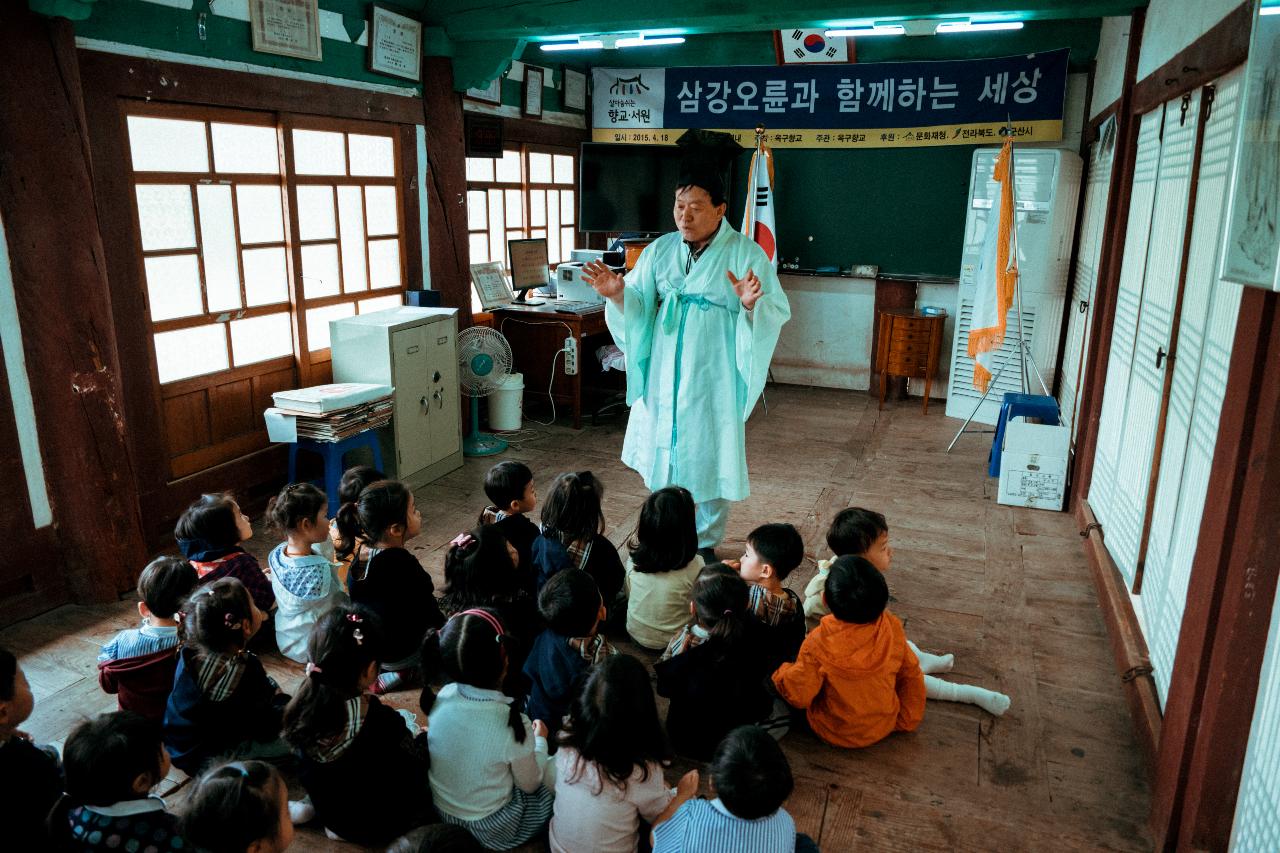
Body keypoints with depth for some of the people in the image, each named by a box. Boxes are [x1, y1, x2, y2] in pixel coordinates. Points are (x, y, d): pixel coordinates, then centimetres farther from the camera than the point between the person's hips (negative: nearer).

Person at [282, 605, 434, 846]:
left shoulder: (303, 705, -19)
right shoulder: (380, 721, -36)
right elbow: (420, 757, -17)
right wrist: (418, 735, 5)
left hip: (328, 814, 6)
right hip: (376, 828, -6)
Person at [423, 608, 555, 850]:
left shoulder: (442, 696, -15)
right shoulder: (512, 722, -29)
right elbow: (530, 784, -11)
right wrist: (540, 740, 5)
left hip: (441, 812, 5)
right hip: (491, 828, -5)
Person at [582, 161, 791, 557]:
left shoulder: (746, 254, -8)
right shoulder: (659, 250, 3)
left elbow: (777, 312, -13)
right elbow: (637, 308, 3)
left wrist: (752, 304, -34)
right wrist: (617, 295, -18)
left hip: (713, 381, -4)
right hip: (663, 377, 4)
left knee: (710, 459, 7)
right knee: (663, 455, 14)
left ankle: (704, 542, 27)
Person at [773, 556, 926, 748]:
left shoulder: (818, 643, -30)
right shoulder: (892, 628, -20)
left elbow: (798, 696, -20)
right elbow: (910, 675, -5)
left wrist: (781, 672, 1)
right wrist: (907, 720, 12)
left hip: (834, 734, -3)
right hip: (884, 728, 3)